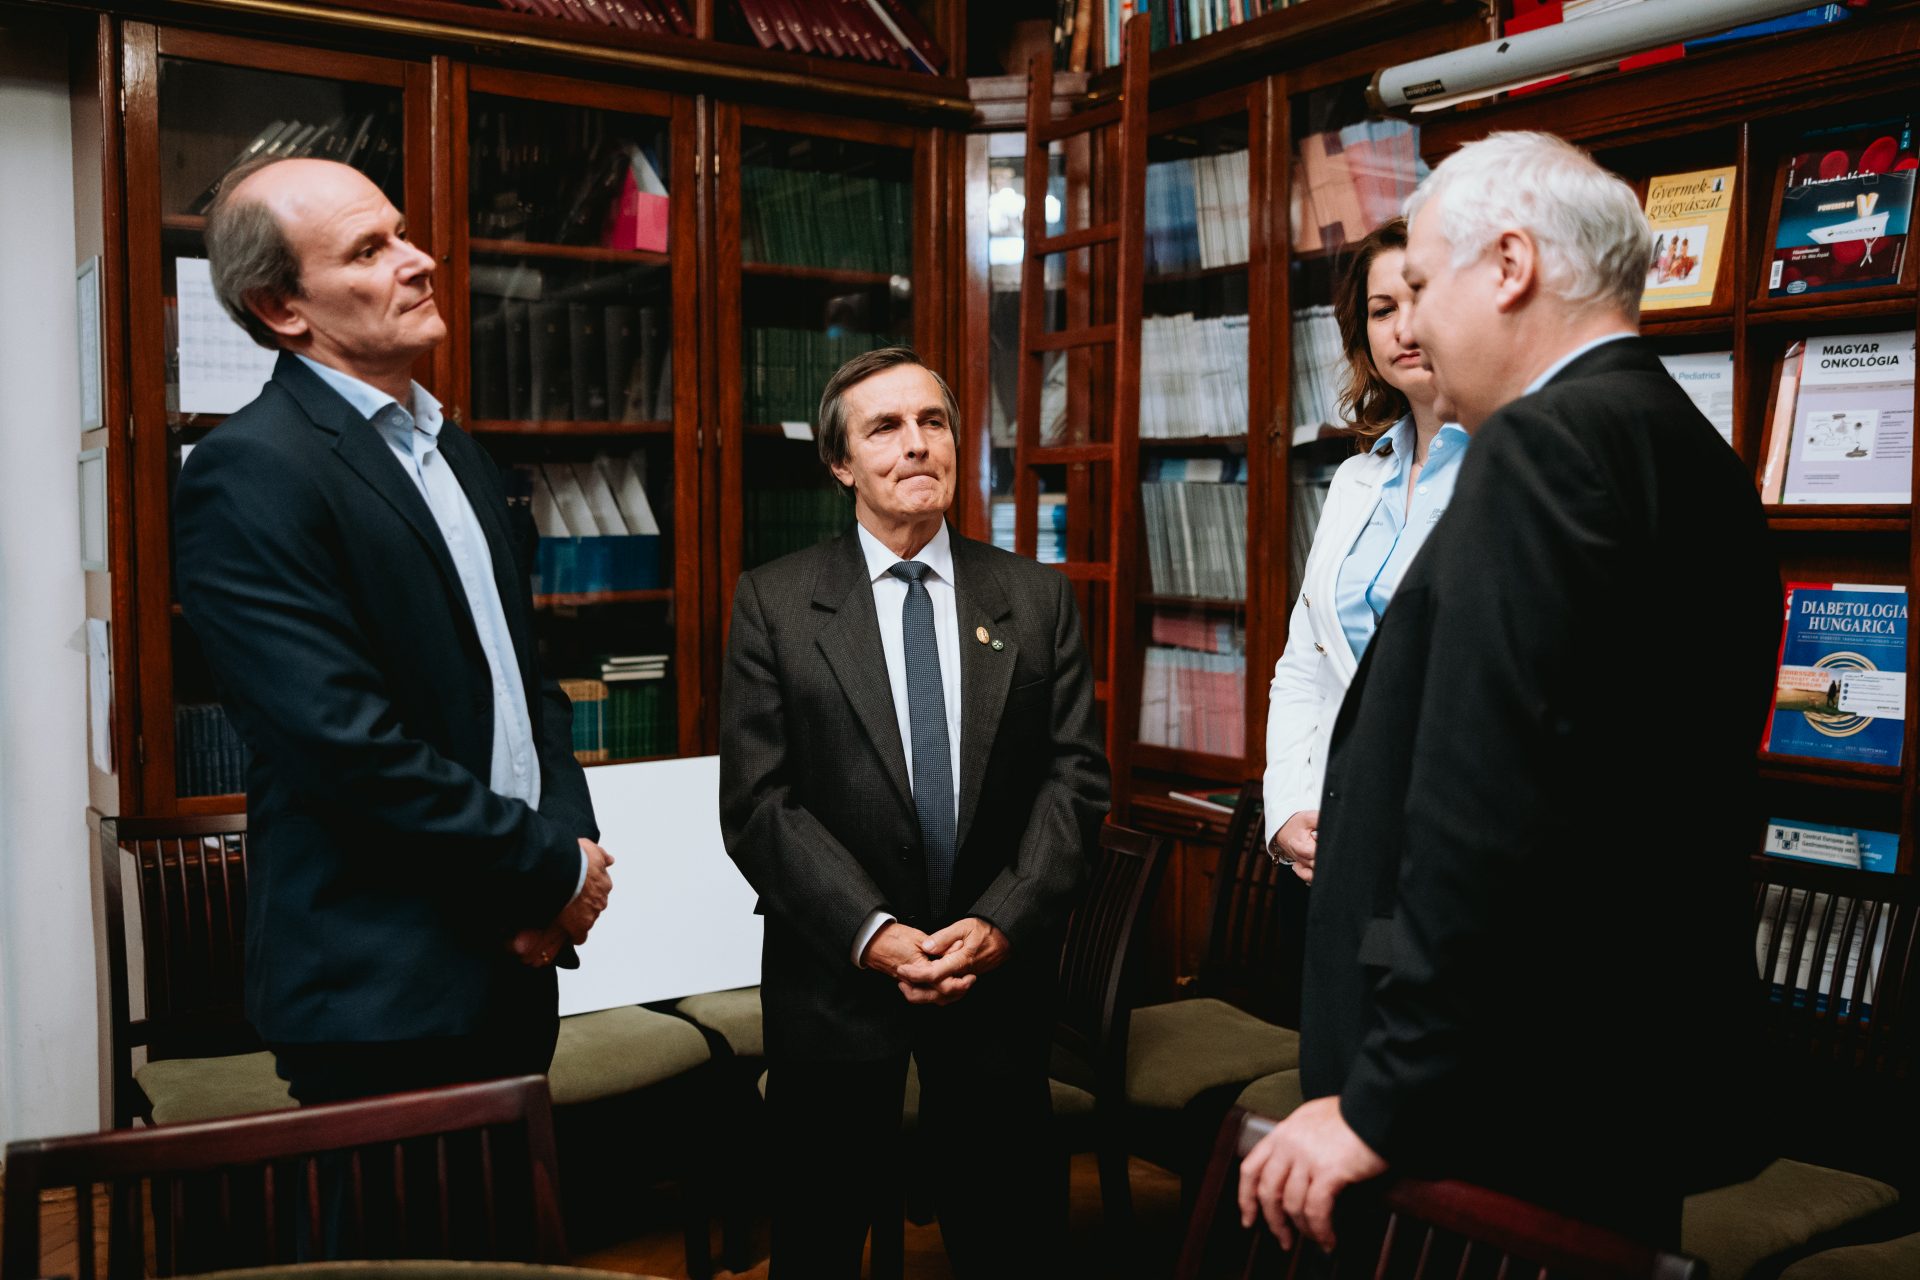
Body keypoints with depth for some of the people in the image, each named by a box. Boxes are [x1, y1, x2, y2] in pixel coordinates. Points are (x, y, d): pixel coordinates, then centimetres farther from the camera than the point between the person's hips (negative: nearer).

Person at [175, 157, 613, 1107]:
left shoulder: (454, 453, 13)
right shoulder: (249, 475, -15)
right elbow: (349, 744, -22)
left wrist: (570, 838, -1)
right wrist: (553, 870, -13)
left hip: (512, 962, 8)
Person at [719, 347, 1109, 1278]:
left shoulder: (1038, 599, 4)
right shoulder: (773, 602, -2)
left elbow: (1076, 778, 0)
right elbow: (758, 804, -8)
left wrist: (1002, 922, -13)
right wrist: (872, 934, -17)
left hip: (1000, 968, 2)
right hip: (836, 973, -1)